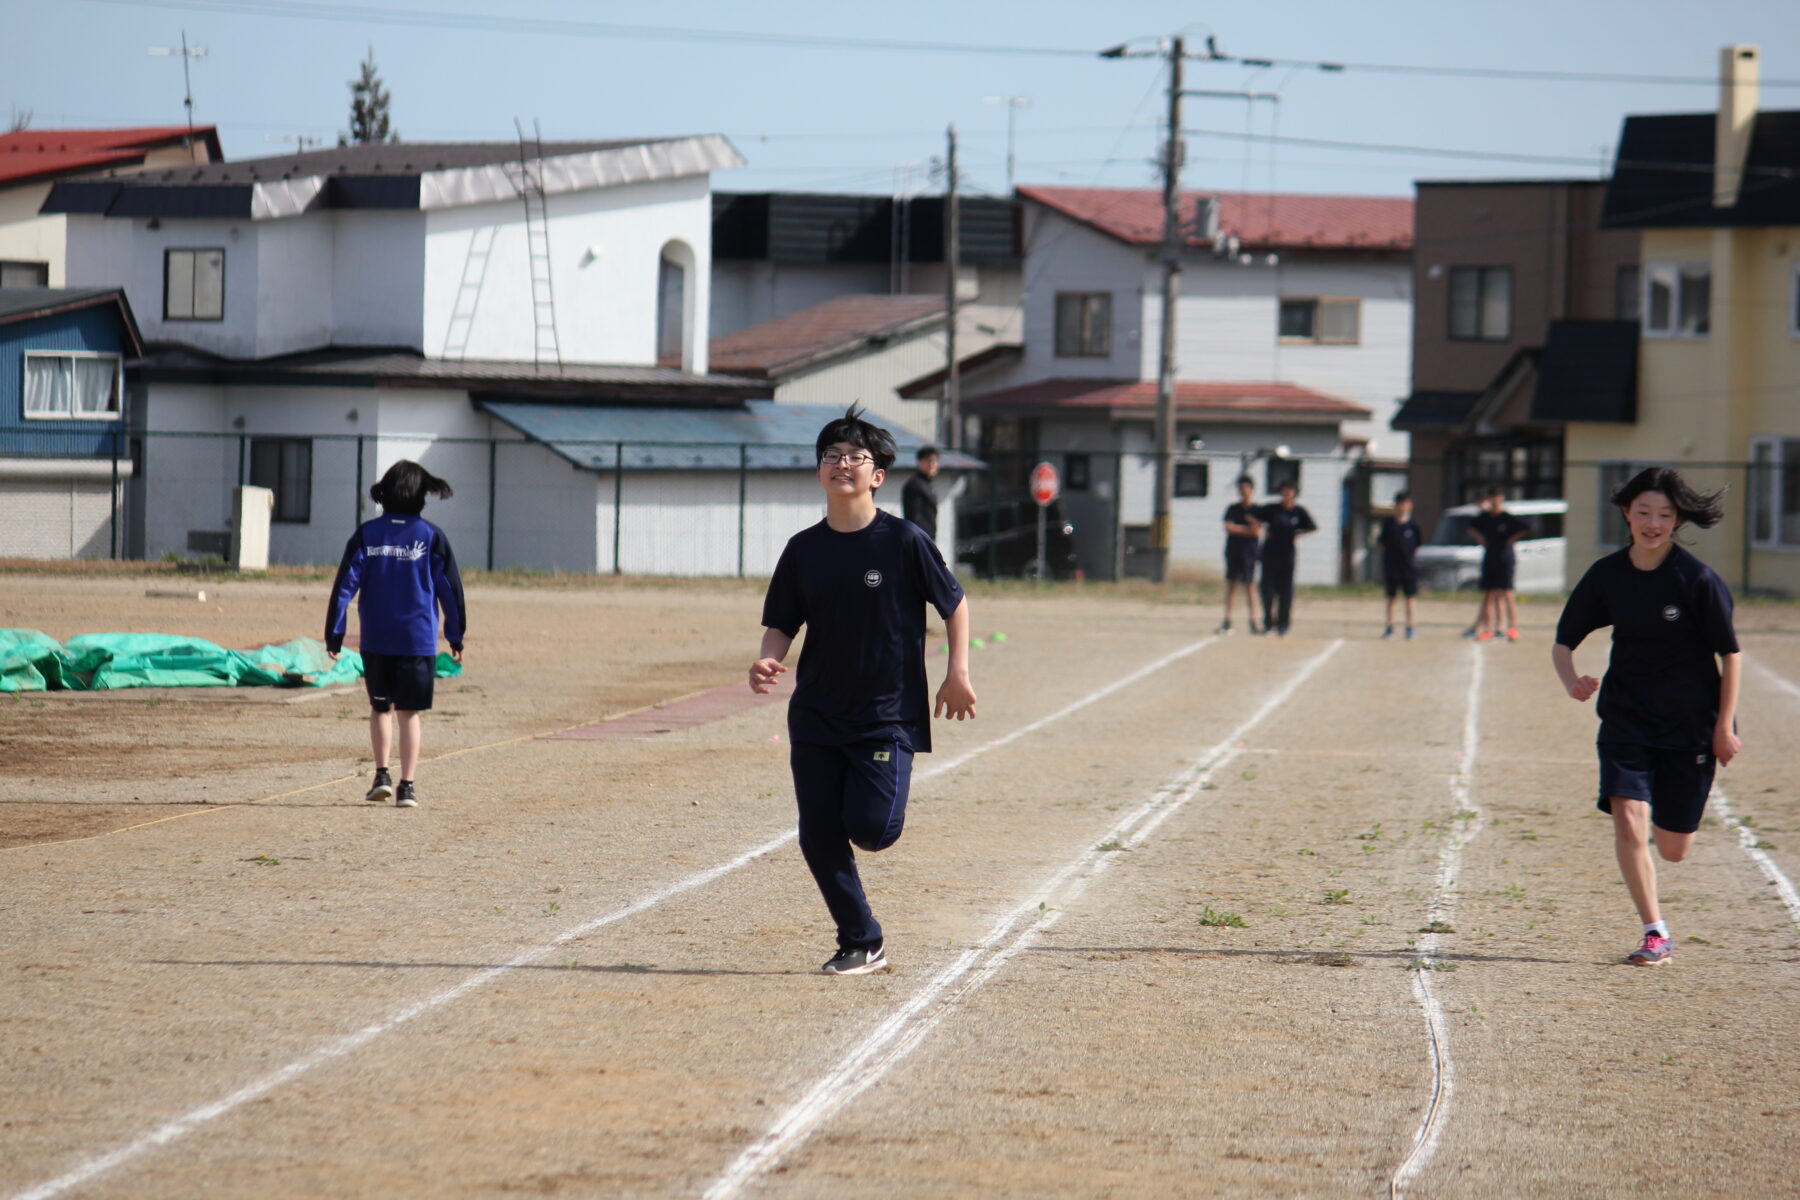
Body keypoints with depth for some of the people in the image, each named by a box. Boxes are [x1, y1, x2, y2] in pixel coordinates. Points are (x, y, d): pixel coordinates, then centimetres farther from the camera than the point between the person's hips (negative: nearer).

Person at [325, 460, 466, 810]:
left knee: (380, 707, 17)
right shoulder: (431, 537, -2)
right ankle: (407, 785, -2)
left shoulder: (367, 534, 0)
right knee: (409, 712, 4)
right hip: (418, 640, -1)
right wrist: (456, 636, 12)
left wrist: (334, 633, 1)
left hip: (375, 641, 1)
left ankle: (382, 774, 6)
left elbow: (345, 584, -3)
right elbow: (450, 589, 2)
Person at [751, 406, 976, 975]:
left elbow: (954, 604, 2)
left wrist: (958, 674, -4)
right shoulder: (803, 549, 3)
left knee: (871, 829, -15)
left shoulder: (904, 541, -8)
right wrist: (767, 660, -12)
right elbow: (781, 623, 8)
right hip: (816, 714, 4)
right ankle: (862, 944, 15)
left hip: (887, 713, -4)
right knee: (819, 838, 0)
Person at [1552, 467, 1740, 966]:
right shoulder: (1607, 575, -4)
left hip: (1691, 724, -2)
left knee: (1673, 849, 7)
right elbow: (1563, 642, 4)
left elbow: (1730, 654, -6)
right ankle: (1656, 933, -3)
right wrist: (1571, 681, -17)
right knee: (1628, 825, -17)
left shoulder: (1698, 580, -13)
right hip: (1626, 718, 2)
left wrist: (1725, 727, -7)